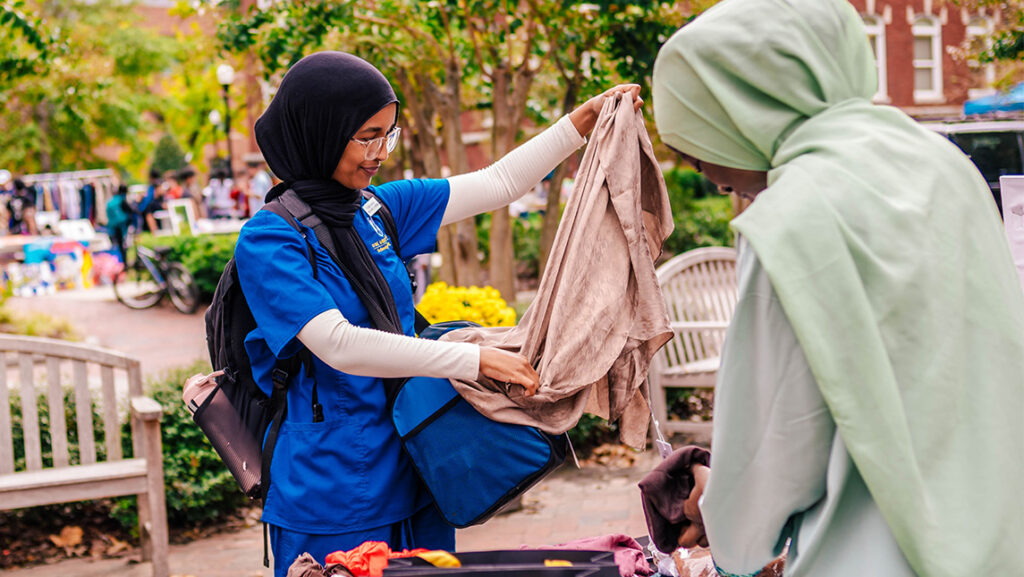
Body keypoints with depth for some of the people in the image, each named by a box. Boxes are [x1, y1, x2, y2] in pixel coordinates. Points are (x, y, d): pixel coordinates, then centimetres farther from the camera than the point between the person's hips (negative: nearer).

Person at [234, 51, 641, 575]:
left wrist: (585, 119, 6)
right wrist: (475, 361, -25)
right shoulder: (266, 240, -14)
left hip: (414, 477, 6)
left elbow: (498, 184, 10)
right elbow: (340, 345, -24)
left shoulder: (380, 208, 5)